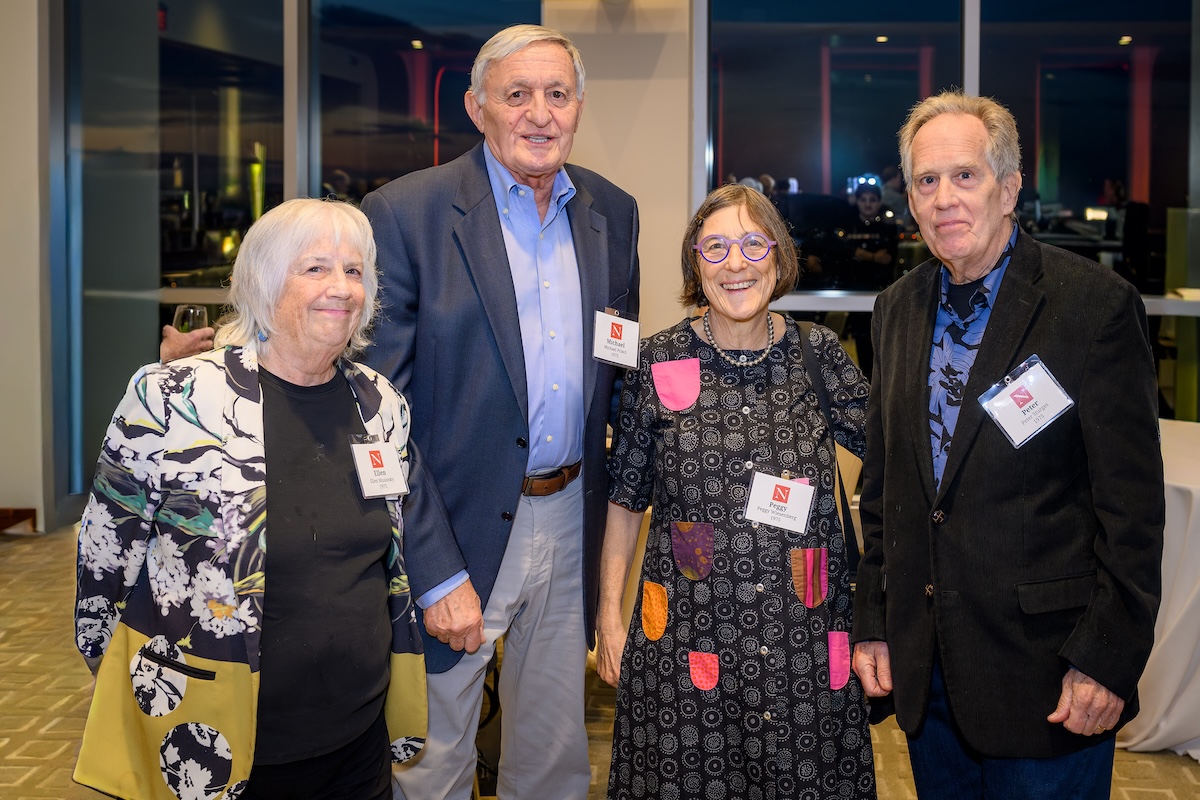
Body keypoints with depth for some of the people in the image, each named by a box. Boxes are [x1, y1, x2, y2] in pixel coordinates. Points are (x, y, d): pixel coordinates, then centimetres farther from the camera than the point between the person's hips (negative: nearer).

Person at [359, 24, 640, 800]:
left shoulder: (613, 212, 5)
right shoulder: (406, 214, -12)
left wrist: (619, 516, 7)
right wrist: (436, 572, -16)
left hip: (570, 524, 5)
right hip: (456, 530, -4)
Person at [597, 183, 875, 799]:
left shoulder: (818, 354, 2)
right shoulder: (659, 362, -1)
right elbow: (625, 500, 5)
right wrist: (609, 612, 5)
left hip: (805, 638, 1)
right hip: (688, 637, -1)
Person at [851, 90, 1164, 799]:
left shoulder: (1096, 303, -11)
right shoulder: (899, 308, 7)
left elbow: (1132, 503, -12)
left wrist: (1107, 660, -14)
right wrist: (873, 623, 9)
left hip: (1044, 670, -5)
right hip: (925, 668, 5)